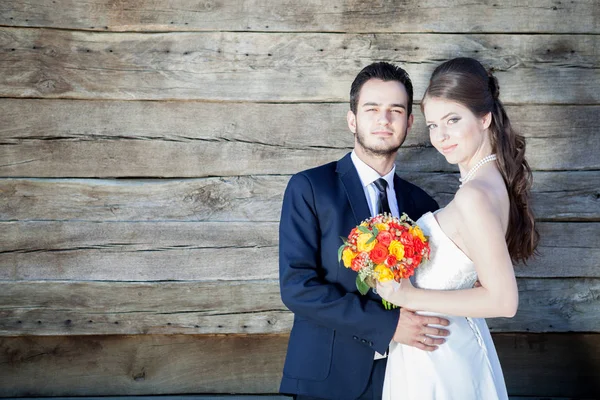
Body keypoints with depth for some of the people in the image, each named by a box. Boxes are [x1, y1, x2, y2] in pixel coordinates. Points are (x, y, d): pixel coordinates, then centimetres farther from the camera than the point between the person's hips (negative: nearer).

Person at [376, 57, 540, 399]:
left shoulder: (473, 195, -24)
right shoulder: (494, 180, 3)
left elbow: (503, 300, -25)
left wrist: (409, 296, -21)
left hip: (437, 361, -8)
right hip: (459, 345, 8)